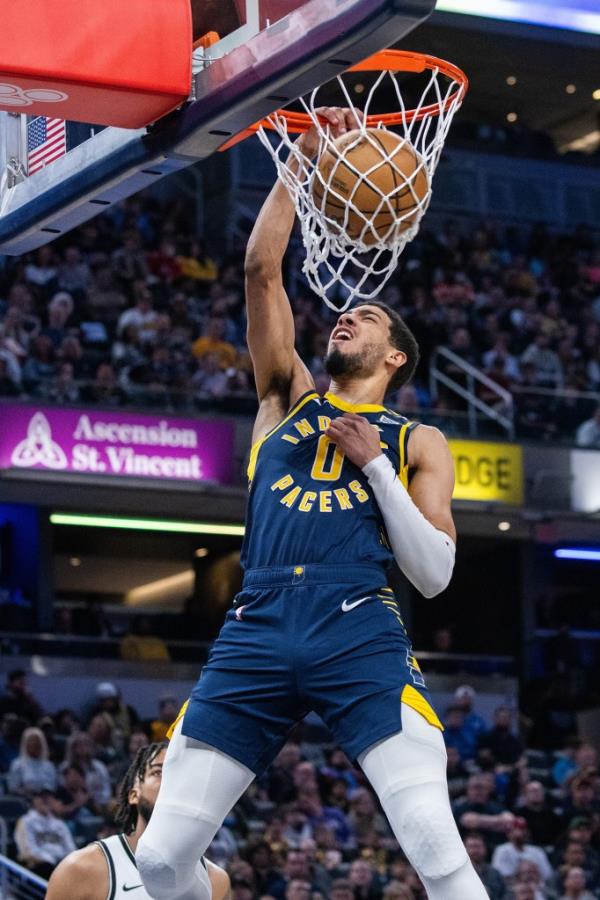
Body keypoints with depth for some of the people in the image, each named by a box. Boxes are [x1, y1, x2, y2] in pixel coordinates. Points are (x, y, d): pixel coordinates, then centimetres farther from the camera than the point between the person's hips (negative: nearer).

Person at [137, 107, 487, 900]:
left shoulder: (418, 443, 17)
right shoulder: (288, 398, 23)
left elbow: (435, 575, 7)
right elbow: (262, 268, 14)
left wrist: (373, 462, 1)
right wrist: (303, 159, 12)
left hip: (360, 633, -2)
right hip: (257, 632, 3)